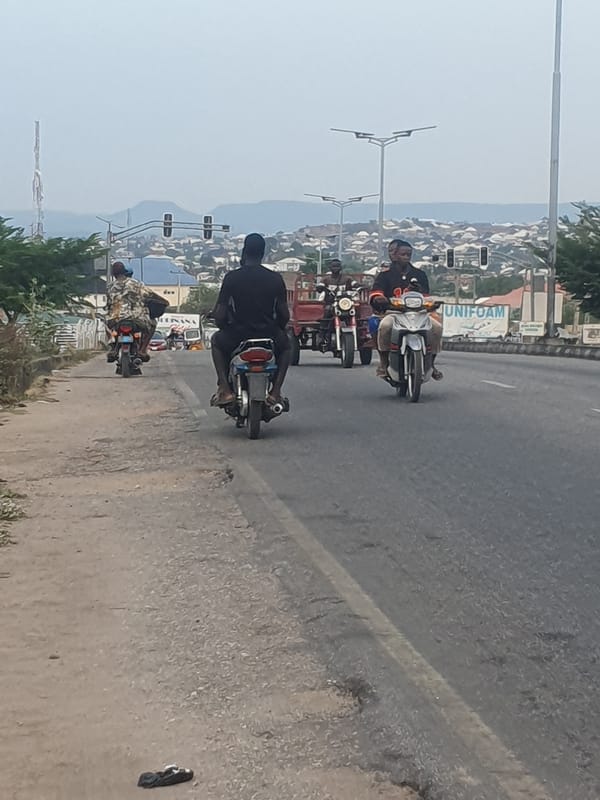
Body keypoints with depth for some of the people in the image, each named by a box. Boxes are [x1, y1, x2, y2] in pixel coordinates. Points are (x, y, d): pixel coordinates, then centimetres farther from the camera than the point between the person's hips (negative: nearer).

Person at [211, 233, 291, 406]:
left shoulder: (232, 277, -5)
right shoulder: (275, 278, -1)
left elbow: (219, 315, -6)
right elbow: (284, 315, 0)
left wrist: (224, 328, 18)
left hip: (237, 337, -1)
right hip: (269, 337, 1)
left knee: (217, 340, 33)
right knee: (285, 344, 35)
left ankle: (225, 389, 16)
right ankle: (276, 390, 15)